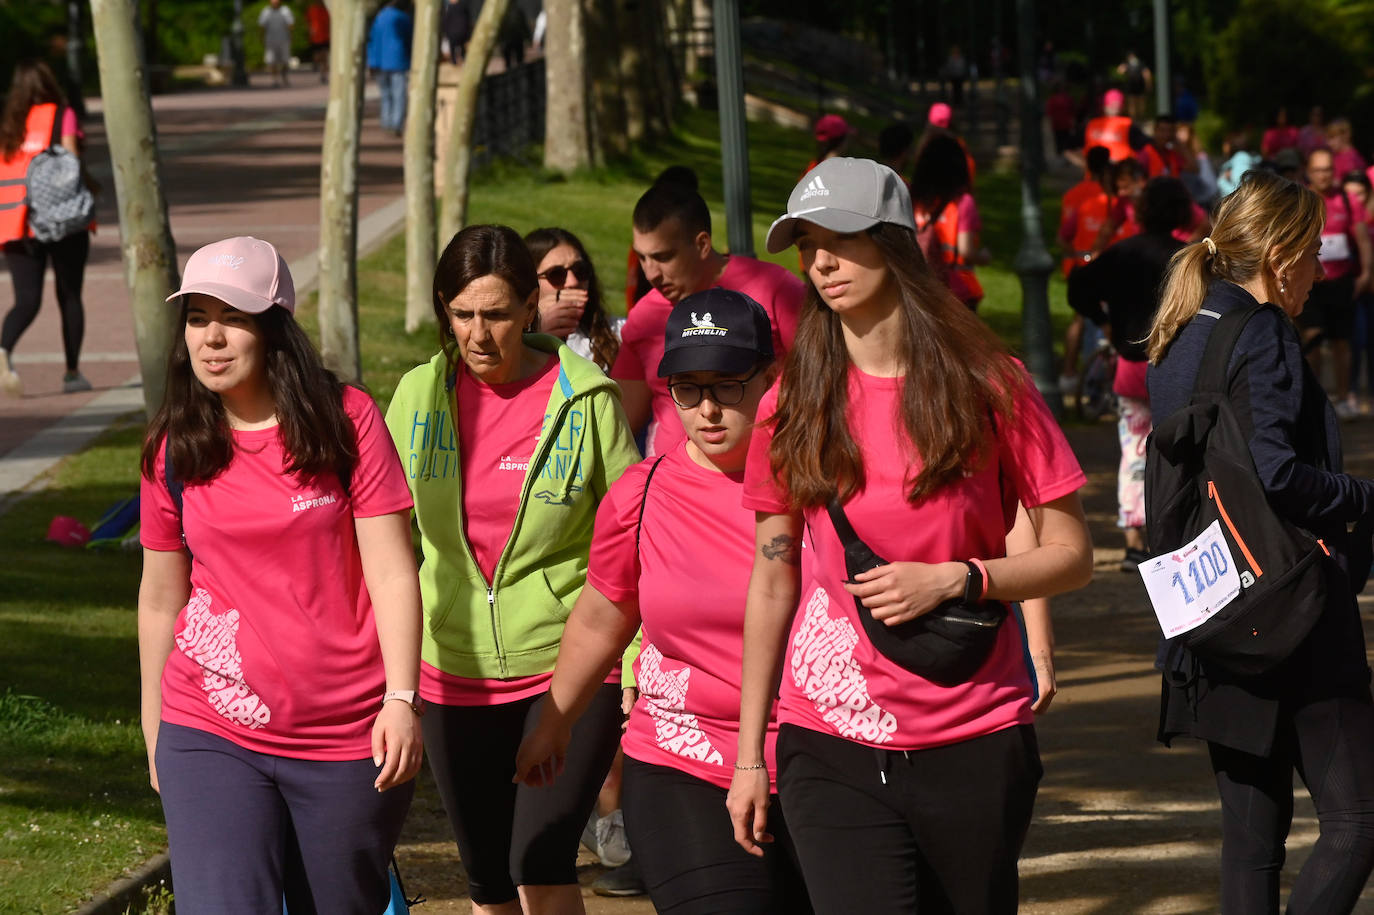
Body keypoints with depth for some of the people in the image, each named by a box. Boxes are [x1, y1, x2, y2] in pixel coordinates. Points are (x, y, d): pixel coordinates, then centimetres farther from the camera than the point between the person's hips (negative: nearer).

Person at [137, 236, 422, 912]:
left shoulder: (345, 420, -3)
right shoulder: (174, 448, 3)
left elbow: (391, 573, -6)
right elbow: (160, 599, 12)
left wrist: (401, 698, -16)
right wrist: (154, 733, 16)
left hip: (347, 740, -1)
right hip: (213, 740, 1)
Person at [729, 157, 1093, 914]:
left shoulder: (986, 386, 0)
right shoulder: (794, 405, 3)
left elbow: (1071, 556, 2)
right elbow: (772, 581, 8)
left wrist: (955, 579, -16)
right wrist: (747, 756, 7)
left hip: (974, 744, 0)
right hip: (833, 752, 0)